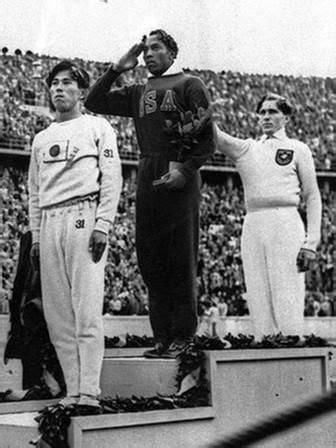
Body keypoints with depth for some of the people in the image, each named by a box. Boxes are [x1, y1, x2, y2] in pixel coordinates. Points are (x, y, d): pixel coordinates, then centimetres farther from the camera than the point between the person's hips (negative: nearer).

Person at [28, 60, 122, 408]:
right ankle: (72, 391, 3)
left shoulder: (97, 128, 10)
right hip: (49, 223, 5)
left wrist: (102, 225, -11)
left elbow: (112, 179, 1)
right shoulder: (41, 139, 24)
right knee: (57, 314, 0)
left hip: (84, 216, -5)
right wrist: (35, 236, 12)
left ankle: (89, 393, -14)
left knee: (87, 311, -12)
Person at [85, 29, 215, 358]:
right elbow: (94, 103, 22)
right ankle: (162, 337, 8)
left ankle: (182, 336, -2)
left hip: (179, 177, -5)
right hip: (147, 179, 5)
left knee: (181, 260, -5)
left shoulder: (189, 85, 6)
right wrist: (117, 69, 15)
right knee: (150, 261, 3)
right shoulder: (138, 93, 23)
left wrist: (185, 170, -15)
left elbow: (207, 139, -1)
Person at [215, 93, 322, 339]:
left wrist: (311, 242, -3)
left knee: (288, 304, -8)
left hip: (286, 226, -3)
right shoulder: (246, 149, 17)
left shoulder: (298, 149, 10)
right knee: (259, 305, 1)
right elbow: (213, 133, 3)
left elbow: (313, 197, 7)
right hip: (253, 228, 3)